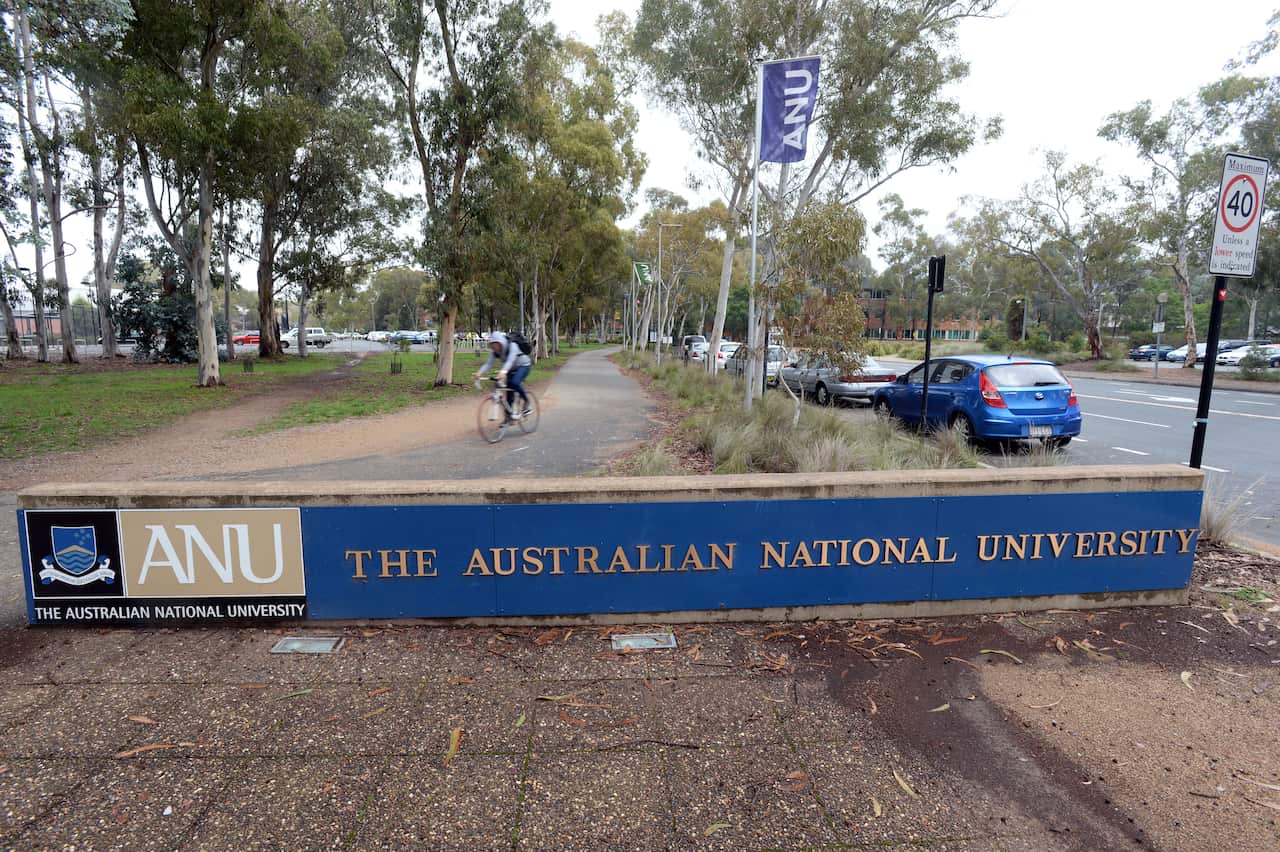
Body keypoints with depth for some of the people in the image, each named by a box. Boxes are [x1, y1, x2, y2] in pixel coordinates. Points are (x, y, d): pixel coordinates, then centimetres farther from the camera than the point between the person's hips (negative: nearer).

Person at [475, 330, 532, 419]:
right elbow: (488, 363, -21)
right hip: (512, 369, 6)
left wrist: (503, 372, -63)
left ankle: (526, 402, -10)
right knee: (509, 391, -1)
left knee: (515, 382, -31)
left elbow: (510, 361, -46)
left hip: (523, 366, -6)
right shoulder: (494, 351, -13)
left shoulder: (512, 346, -31)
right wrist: (480, 372, -40)